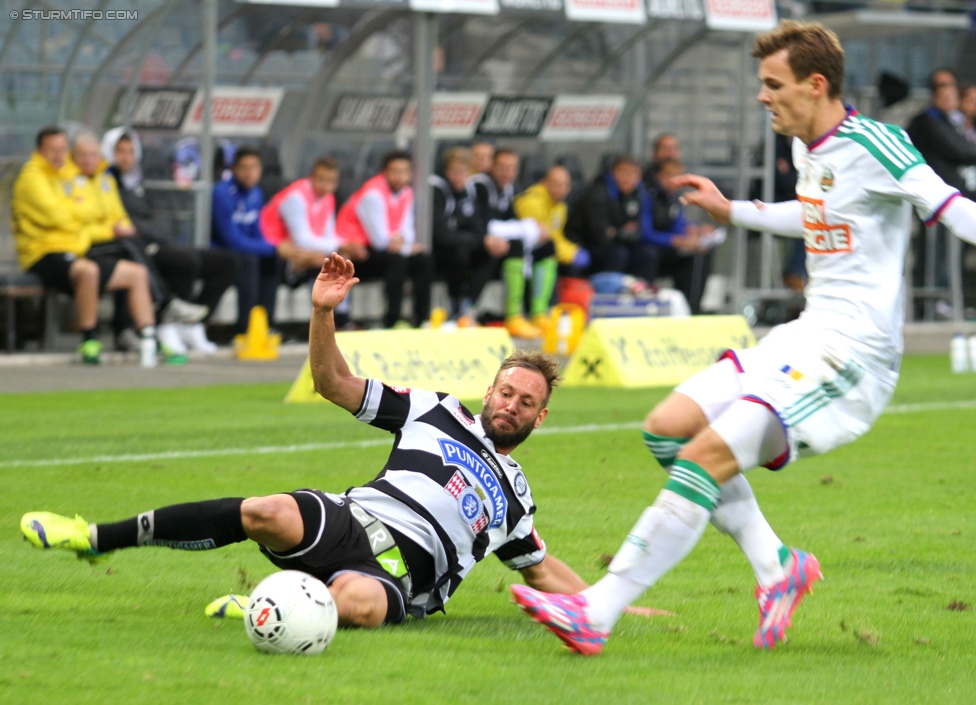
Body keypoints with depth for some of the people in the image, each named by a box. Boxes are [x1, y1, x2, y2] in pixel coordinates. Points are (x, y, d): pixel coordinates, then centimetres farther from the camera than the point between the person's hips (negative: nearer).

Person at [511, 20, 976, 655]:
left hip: (853, 352, -10)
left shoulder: (872, 146, -14)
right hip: (808, 335, 10)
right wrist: (733, 212, 41)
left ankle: (597, 613, -22)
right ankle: (777, 566, 6)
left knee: (709, 456, -21)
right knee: (669, 428, 1)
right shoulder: (807, 149, 15)